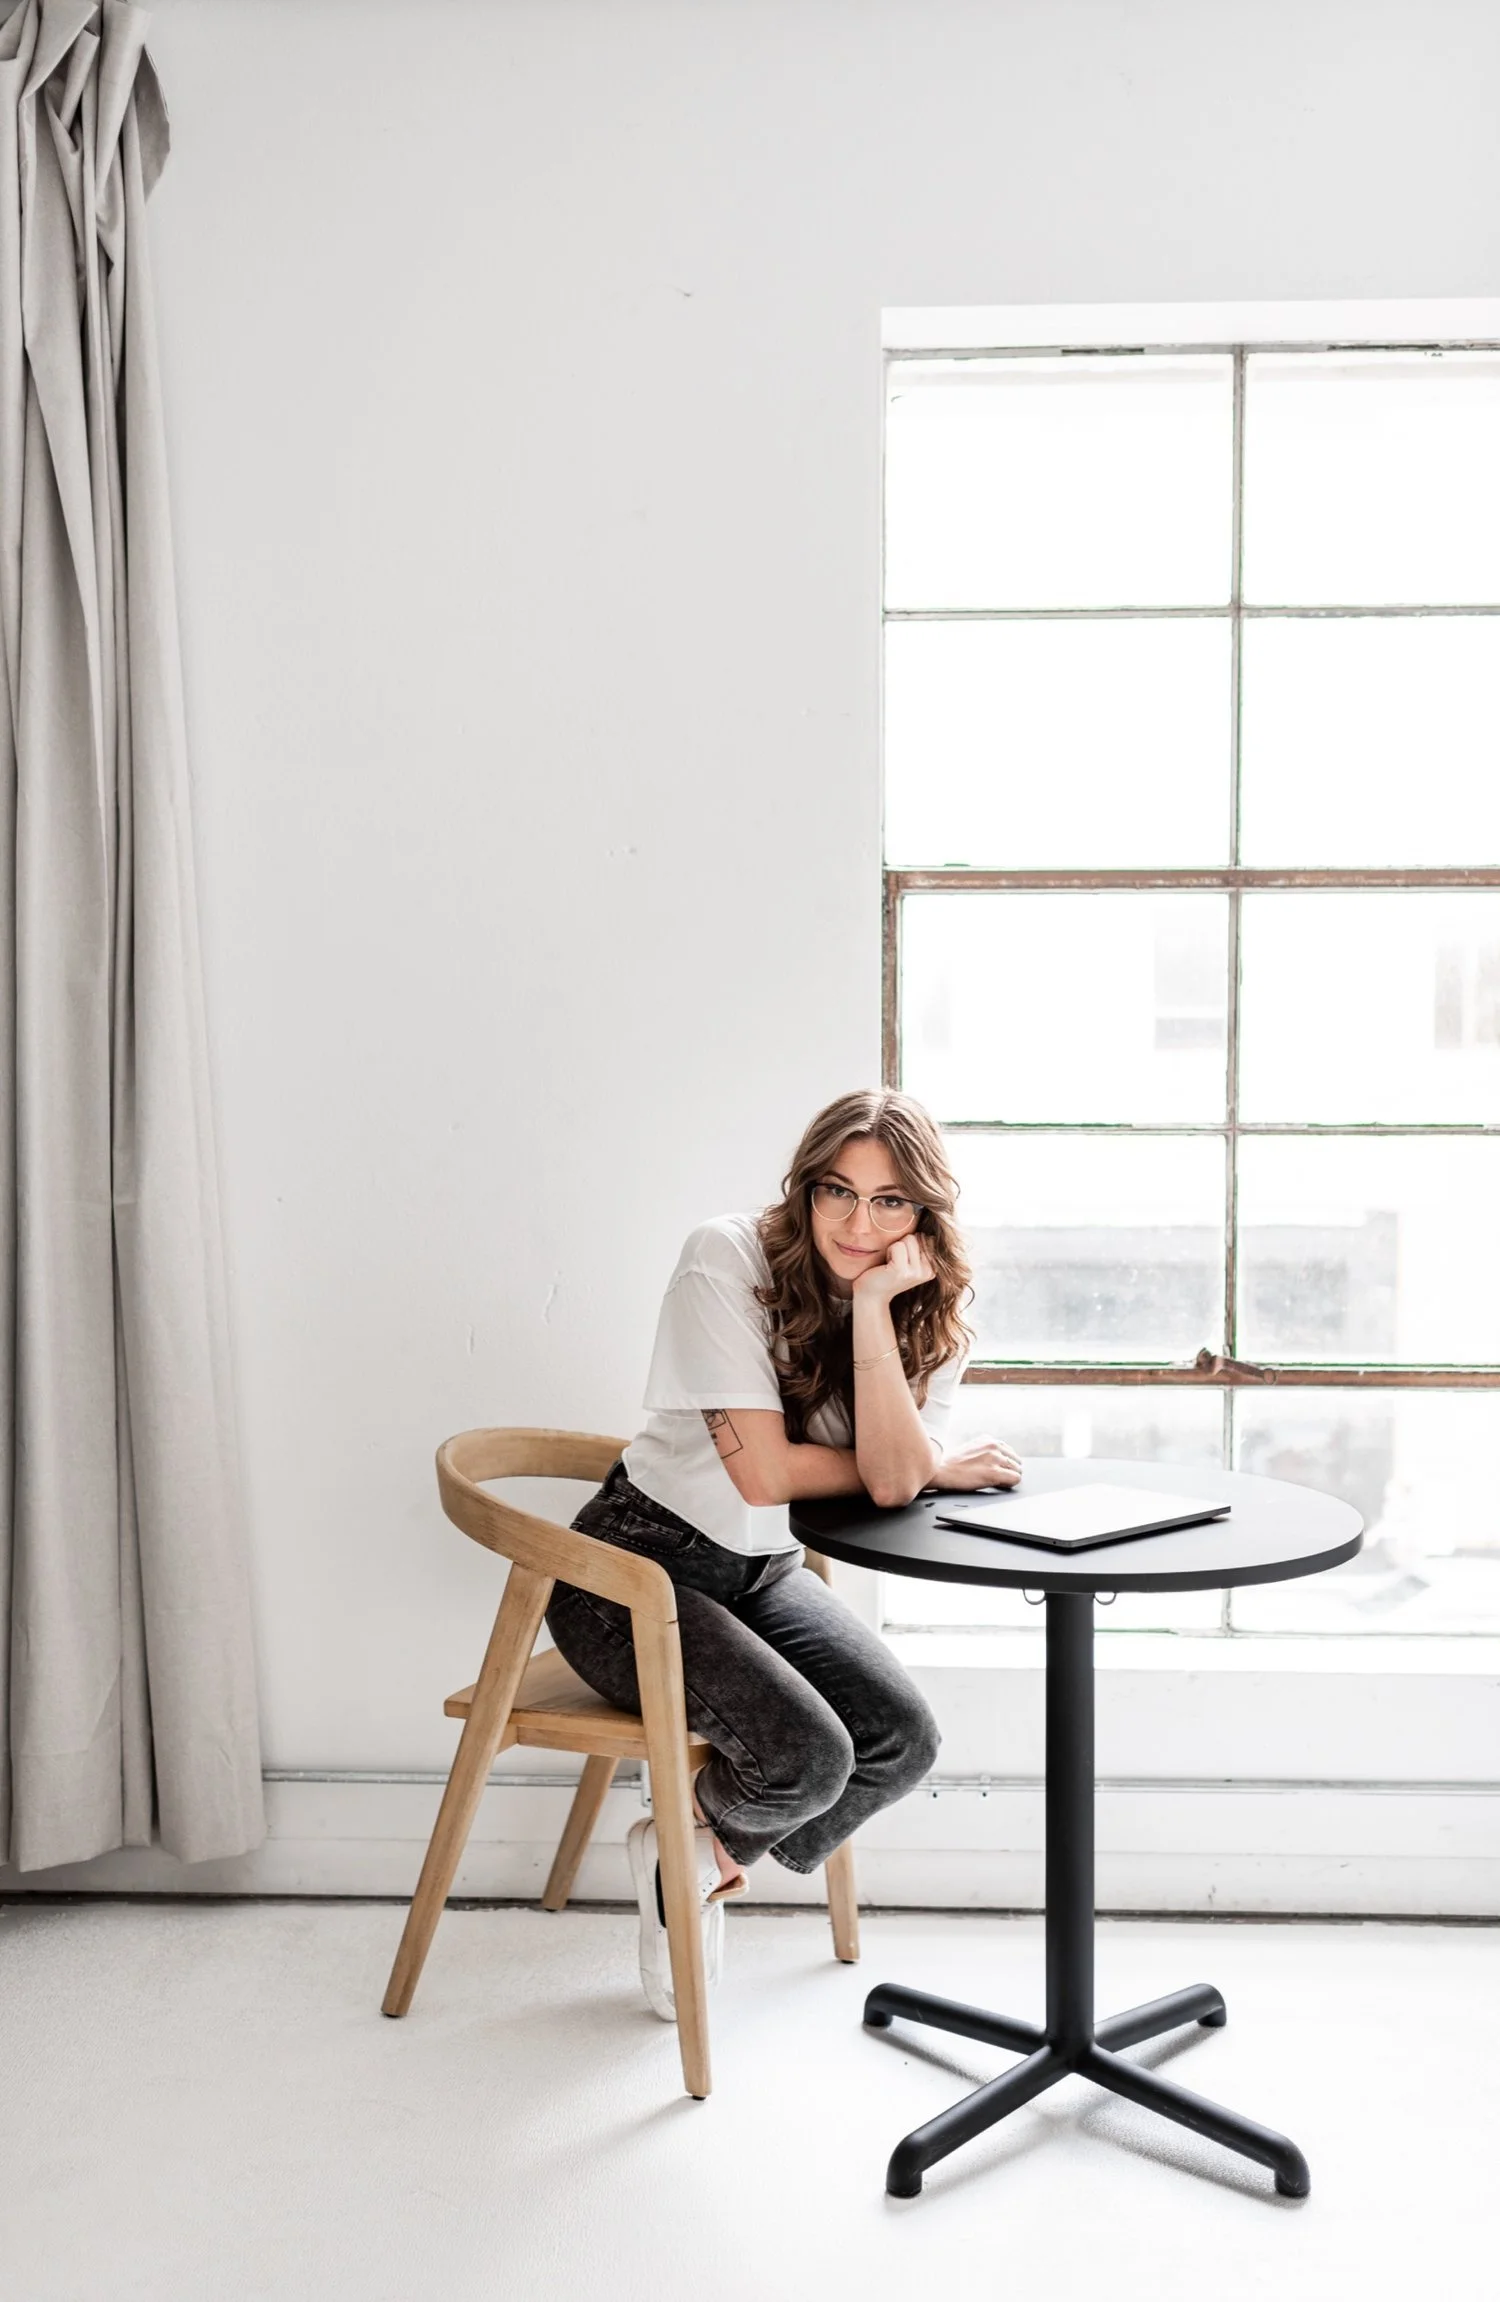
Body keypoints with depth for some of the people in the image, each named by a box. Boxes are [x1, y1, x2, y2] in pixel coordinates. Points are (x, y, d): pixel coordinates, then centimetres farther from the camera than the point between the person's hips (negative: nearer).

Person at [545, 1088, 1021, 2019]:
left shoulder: (931, 1310, -3)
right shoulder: (728, 1259, -19)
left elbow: (894, 1483, -19)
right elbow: (765, 1472, -22)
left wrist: (874, 1306, -27)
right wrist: (936, 1465, -10)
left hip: (762, 1570, 6)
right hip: (638, 1568, -6)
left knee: (904, 1738, -14)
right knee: (808, 1756, -24)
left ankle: (704, 1852, 13)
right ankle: (694, 1851, 14)